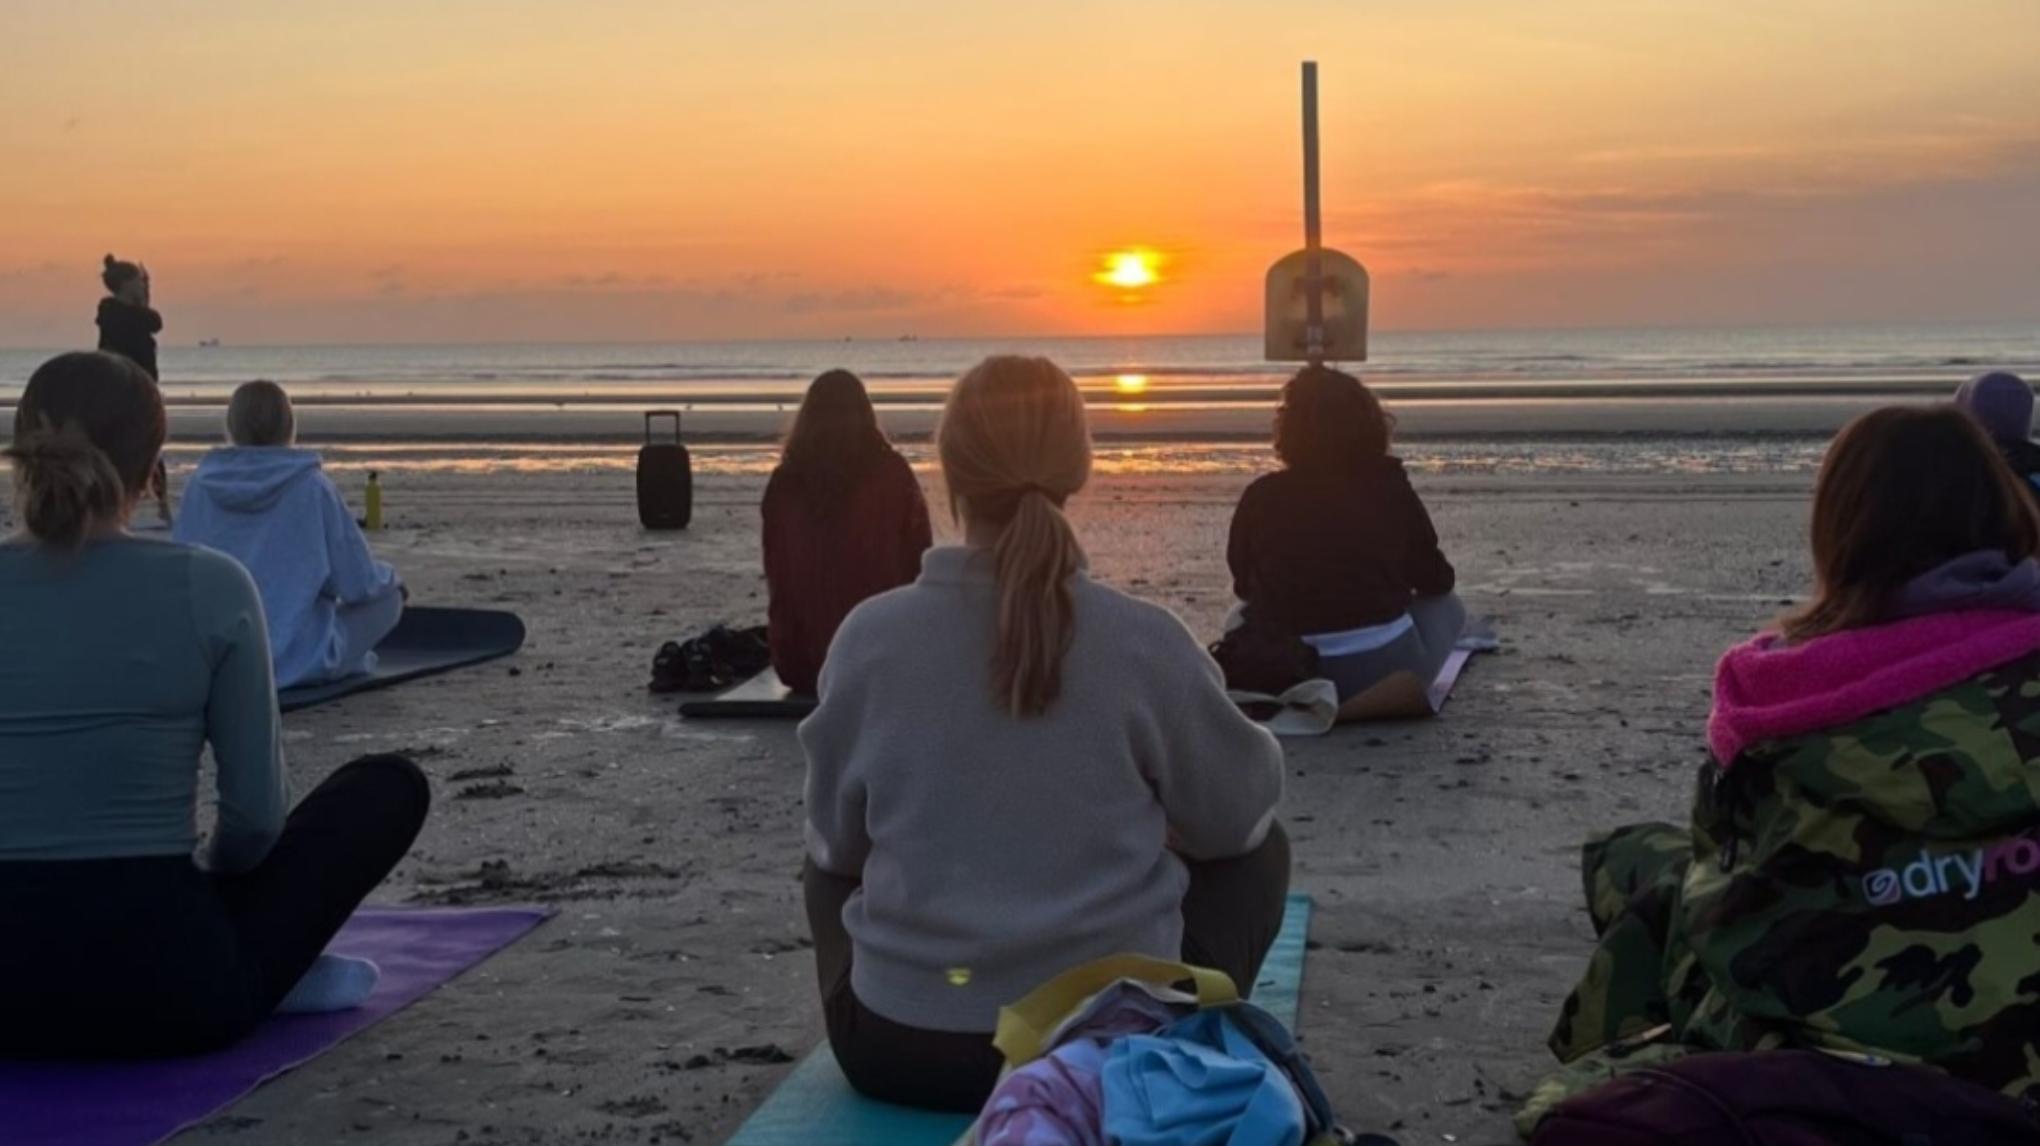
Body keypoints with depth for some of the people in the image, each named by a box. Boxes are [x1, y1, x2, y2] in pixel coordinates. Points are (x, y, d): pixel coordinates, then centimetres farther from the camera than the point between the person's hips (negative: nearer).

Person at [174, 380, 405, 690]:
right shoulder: (311, 485, -11)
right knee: (389, 595, 16)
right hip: (300, 661, -5)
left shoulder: (201, 485, -2)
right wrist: (387, 576, 15)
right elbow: (359, 582, -9)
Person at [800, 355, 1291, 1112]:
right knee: (1258, 847, 24)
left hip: (900, 1049, 2)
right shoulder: (1144, 641, -14)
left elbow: (834, 840, 3)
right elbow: (1239, 811, 1)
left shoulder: (871, 634, -10)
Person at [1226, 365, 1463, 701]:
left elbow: (1243, 587, 12)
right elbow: (1437, 581, 9)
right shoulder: (1391, 490, 0)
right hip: (1384, 670, -1)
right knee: (1446, 608, 25)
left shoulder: (1261, 497, 0)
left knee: (1240, 619, 33)